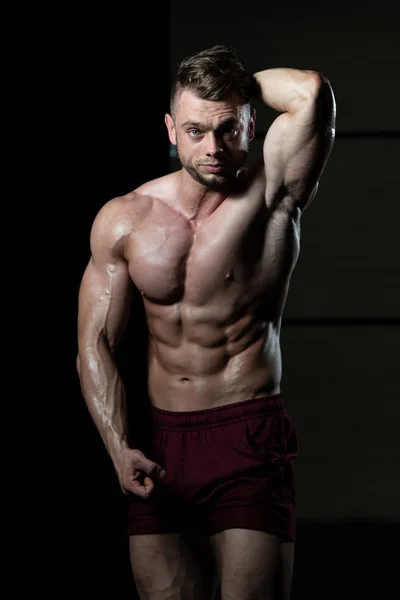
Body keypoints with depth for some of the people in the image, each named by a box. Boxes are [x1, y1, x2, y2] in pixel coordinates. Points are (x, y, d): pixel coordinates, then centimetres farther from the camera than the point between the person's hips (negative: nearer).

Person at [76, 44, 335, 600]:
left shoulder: (269, 197, -6)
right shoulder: (123, 219, 4)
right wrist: (120, 448, -10)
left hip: (250, 440, -3)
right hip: (159, 445, 4)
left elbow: (311, 93, -23)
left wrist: (243, 82, -2)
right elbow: (95, 344, 4)